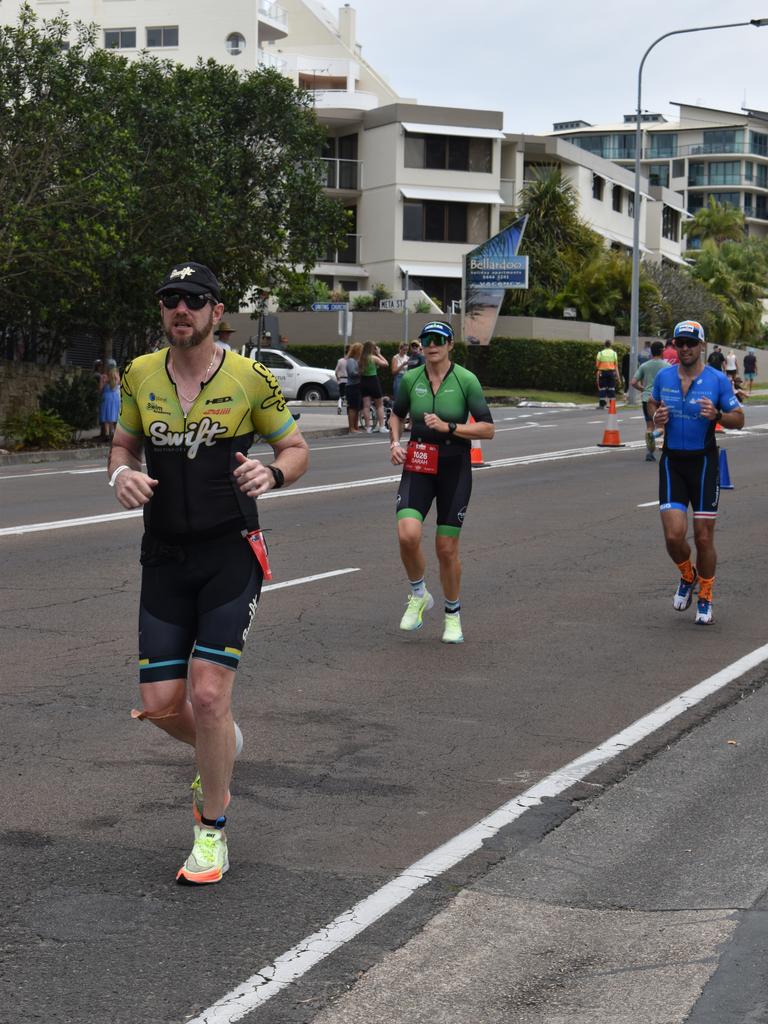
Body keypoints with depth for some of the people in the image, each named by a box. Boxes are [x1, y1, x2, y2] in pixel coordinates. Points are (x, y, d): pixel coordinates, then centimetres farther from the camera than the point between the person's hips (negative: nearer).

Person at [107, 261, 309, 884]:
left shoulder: (251, 379, -5)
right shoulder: (141, 376, 3)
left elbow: (296, 447, 5)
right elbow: (124, 443, 17)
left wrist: (273, 473, -18)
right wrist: (122, 473, -6)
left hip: (231, 554, -3)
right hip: (164, 557, 4)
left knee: (208, 694, -12)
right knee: (160, 704, 1)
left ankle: (212, 831, 8)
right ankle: (223, 746, 37)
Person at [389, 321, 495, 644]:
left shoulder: (466, 380, -9)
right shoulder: (410, 379, 0)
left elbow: (488, 429, -9)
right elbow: (397, 414, 19)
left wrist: (448, 427, -20)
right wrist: (395, 441, 0)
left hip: (454, 469, -2)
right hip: (418, 467, 2)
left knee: (447, 548, 3)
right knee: (407, 535, -20)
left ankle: (453, 615, 25)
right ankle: (418, 595, 8)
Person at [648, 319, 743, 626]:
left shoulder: (717, 380, -6)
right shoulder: (663, 376, 2)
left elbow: (739, 419, -2)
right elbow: (652, 402, 20)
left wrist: (716, 415, -23)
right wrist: (656, 417, -2)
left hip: (703, 462, -2)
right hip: (672, 462, 2)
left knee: (703, 538, 2)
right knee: (673, 536, -9)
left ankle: (705, 598, 23)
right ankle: (687, 576, 24)